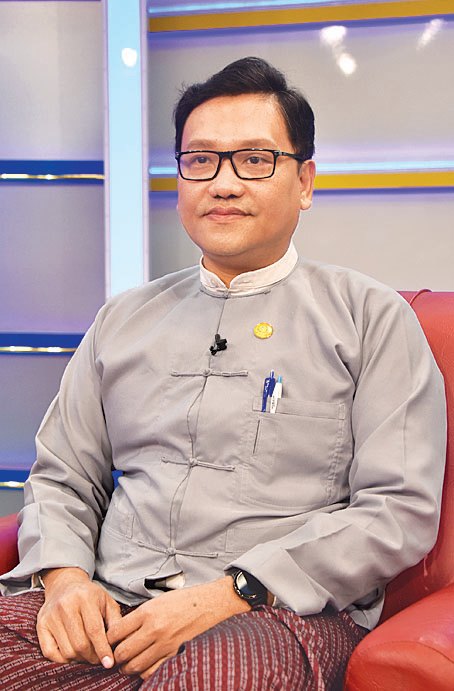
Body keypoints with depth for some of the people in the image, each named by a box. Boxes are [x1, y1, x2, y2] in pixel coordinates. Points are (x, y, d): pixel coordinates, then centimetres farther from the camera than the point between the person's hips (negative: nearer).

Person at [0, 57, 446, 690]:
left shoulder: (371, 317, 5)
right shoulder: (125, 318, 18)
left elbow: (401, 509, -4)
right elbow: (61, 478, 20)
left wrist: (225, 596, -13)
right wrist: (65, 577, -3)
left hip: (284, 614, -3)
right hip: (115, 608, 4)